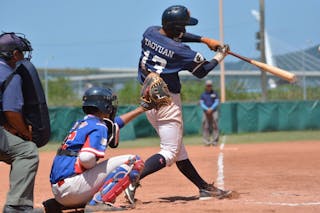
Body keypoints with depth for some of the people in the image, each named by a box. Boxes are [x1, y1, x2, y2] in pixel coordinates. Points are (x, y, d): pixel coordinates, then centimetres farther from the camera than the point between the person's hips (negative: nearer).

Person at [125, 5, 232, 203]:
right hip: (168, 100, -9)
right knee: (169, 153, -6)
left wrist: (204, 39, 14)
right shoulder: (179, 51, -19)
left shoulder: (150, 32, 0)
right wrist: (219, 57, 13)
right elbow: (201, 71, -4)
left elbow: (176, 35, 19)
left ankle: (205, 188, 21)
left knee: (179, 150, 13)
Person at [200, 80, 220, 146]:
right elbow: (201, 103, 3)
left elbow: (216, 102, 2)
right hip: (206, 112, 1)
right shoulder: (203, 94, 11)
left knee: (214, 126, -9)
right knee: (206, 126, -6)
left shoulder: (214, 93, 10)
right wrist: (207, 109, -15)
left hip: (214, 111, -1)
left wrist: (211, 109, -14)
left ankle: (215, 141, -9)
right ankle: (206, 141, -4)